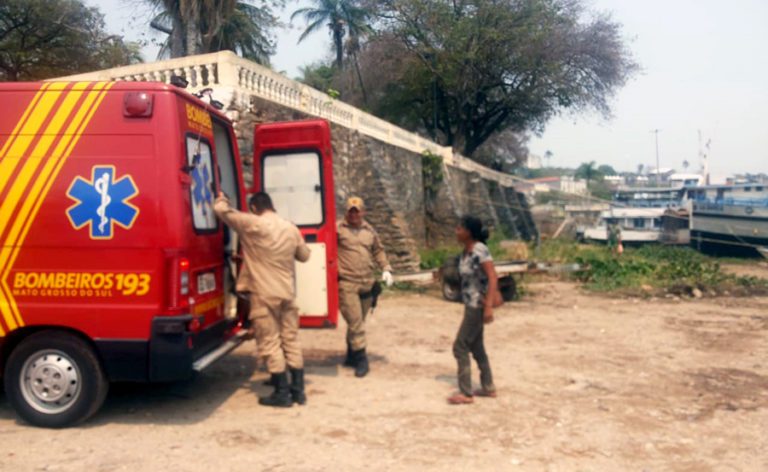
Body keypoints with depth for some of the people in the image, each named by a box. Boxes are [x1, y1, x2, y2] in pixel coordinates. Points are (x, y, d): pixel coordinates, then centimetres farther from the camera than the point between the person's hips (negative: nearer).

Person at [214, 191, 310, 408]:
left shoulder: (252, 224, -10)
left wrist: (222, 198, 17)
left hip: (264, 293, -6)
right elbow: (304, 255, 17)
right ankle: (298, 390, 18)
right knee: (291, 340, 12)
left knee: (270, 343, 1)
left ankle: (282, 392, 4)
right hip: (287, 292, 6)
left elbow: (221, 209, -4)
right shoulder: (291, 228, 7)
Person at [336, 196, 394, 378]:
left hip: (367, 283, 5)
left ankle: (351, 355, 28)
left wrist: (386, 269, 11)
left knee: (359, 322, 14)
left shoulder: (370, 231, 13)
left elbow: (378, 251, 21)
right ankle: (361, 359, -1)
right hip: (346, 283, -5)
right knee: (355, 321, -8)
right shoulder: (338, 228, -4)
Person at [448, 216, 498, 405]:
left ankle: (466, 393, 5)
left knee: (460, 347, -4)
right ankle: (488, 387, 28)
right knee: (476, 346, 17)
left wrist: (489, 306, -30)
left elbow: (493, 278, -24)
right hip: (471, 304, 9)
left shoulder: (480, 251, -21)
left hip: (478, 305, -9)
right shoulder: (466, 251, 6)